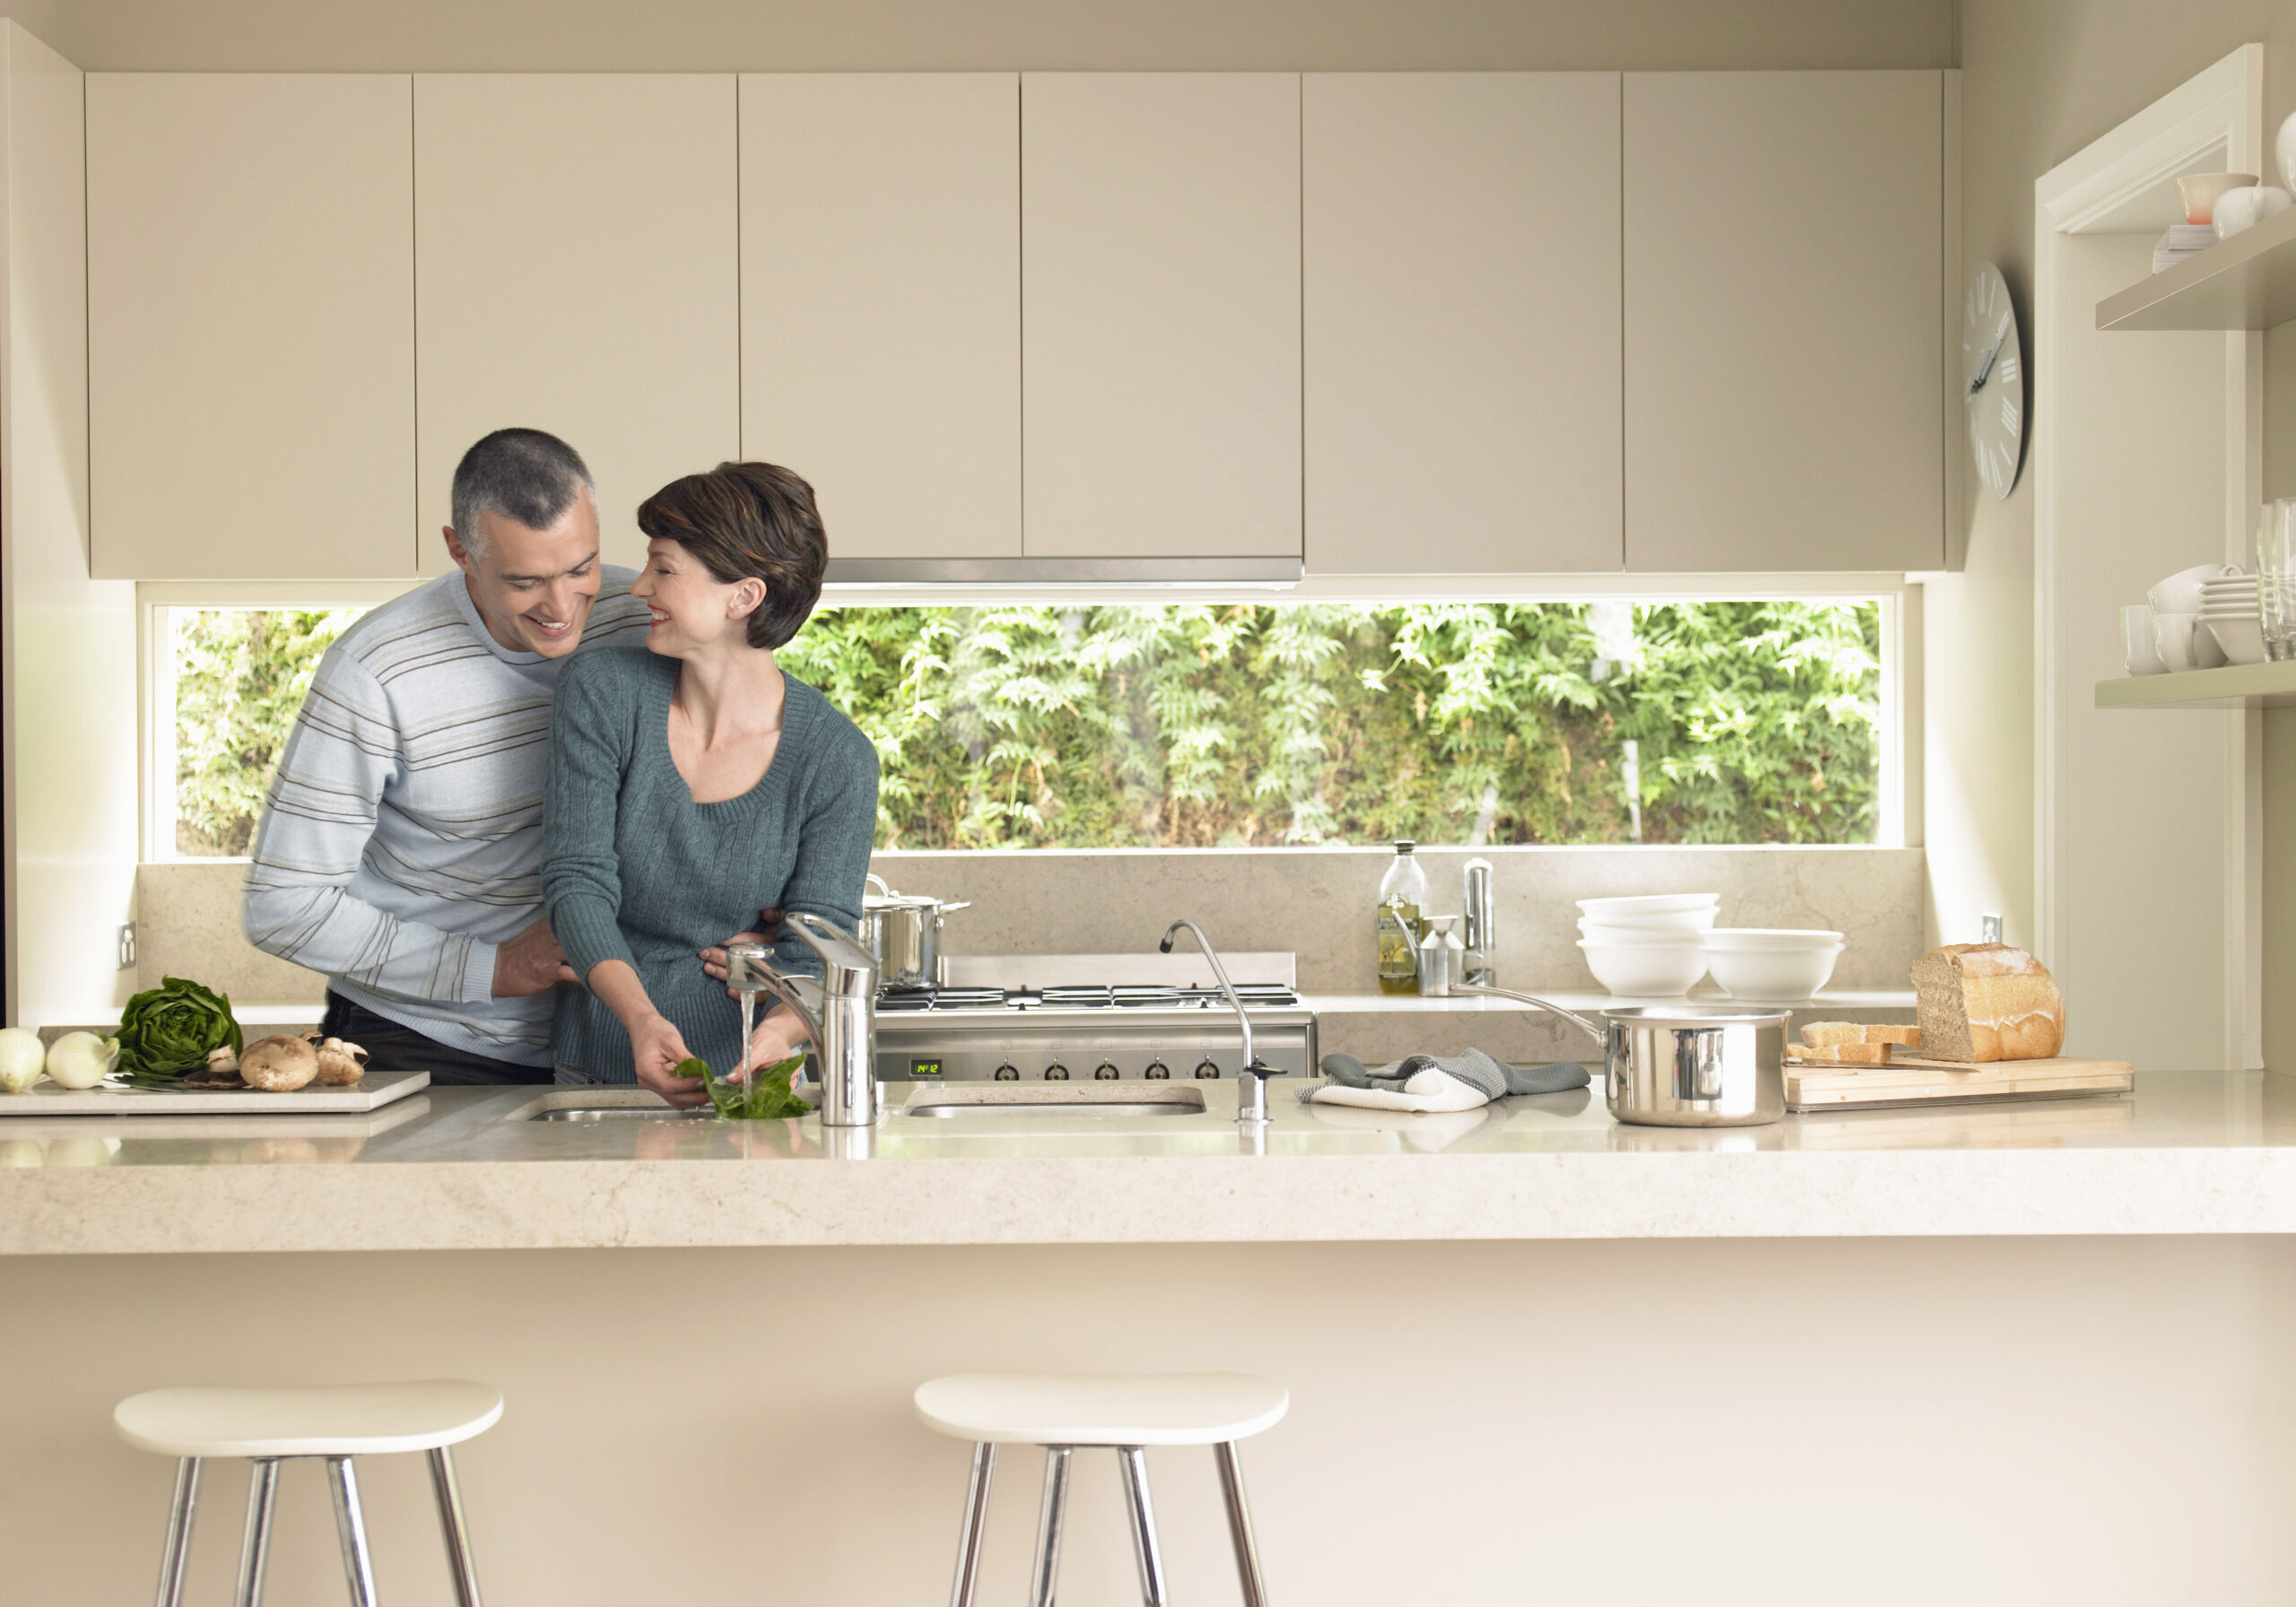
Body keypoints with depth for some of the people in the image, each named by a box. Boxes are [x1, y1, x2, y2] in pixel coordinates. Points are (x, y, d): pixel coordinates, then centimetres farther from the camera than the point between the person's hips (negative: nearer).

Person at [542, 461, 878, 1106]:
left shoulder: (837, 758, -4)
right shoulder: (602, 694, -1)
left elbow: (817, 950, -6)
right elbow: (577, 883, -7)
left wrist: (774, 1036, -29)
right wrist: (641, 1019, -25)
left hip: (747, 1078, -1)